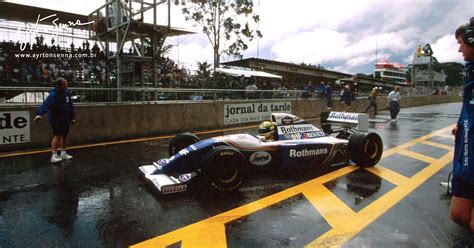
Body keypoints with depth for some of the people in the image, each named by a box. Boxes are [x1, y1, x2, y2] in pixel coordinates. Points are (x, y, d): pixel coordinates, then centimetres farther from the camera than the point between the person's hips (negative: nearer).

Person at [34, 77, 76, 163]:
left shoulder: (66, 93, 7)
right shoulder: (53, 95, -18)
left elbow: (70, 105, 14)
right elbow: (46, 104, -33)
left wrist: (73, 117, 17)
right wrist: (39, 113, -48)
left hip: (65, 119, 8)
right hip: (56, 119, -7)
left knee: (64, 135, 15)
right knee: (57, 136, -6)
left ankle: (63, 153, 28)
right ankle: (54, 155, 1)